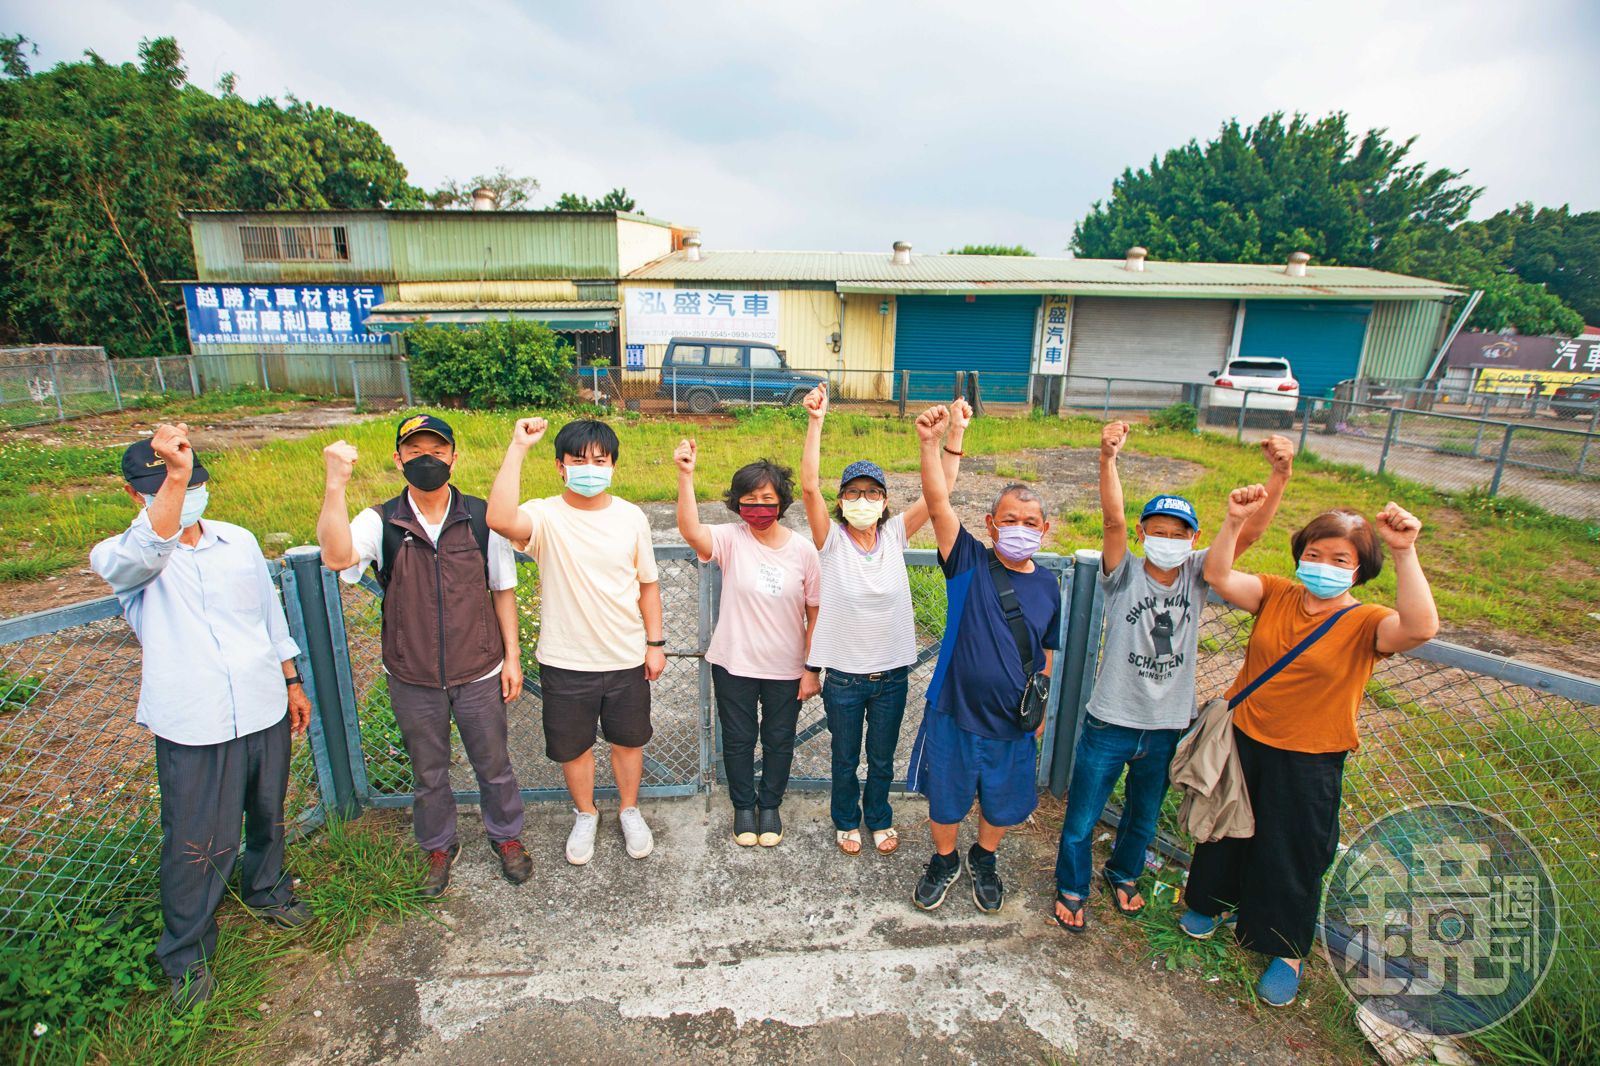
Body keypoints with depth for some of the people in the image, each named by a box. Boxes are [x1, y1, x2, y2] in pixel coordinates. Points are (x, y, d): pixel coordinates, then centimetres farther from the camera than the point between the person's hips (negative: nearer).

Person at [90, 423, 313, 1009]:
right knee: (197, 846, 7)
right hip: (193, 731, -4)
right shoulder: (120, 557, -9)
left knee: (268, 817, 22)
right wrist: (174, 477, -51)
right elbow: (148, 551, -36)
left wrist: (292, 682, 16)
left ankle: (267, 893, 49)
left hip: (265, 712, 4)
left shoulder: (239, 540, 4)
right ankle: (186, 956, 31)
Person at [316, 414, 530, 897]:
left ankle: (506, 836, 42)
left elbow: (502, 590, -1)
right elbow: (337, 557, -33)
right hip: (412, 680, 1)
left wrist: (512, 656, 0)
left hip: (479, 674, 0)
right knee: (428, 774, 20)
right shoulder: (381, 522, -11)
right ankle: (439, 848, 45)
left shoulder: (480, 517, -9)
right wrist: (336, 483, -38)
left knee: (493, 765, 17)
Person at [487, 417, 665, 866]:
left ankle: (629, 811, 45)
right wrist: (517, 447, -34)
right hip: (565, 660, -1)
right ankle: (585, 815, 45)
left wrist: (655, 642, 3)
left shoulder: (632, 517, -5)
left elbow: (647, 584, 3)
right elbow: (500, 520, -37)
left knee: (628, 740, 19)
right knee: (573, 745, 18)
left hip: (626, 659, 2)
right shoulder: (545, 516, -14)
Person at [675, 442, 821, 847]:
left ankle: (770, 806, 42)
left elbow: (815, 612, -3)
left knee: (779, 741, 18)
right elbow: (690, 530, -34)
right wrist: (685, 476, -45)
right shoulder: (731, 539, -12)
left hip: (786, 669, 1)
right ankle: (743, 806, 41)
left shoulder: (803, 549, -9)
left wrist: (812, 668, -3)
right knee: (738, 740, 17)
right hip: (734, 664, 0)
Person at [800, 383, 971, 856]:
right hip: (843, 676, -2)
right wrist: (815, 421, -36)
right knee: (845, 759, 19)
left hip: (892, 675, 2)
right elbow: (809, 485, -27)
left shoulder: (895, 534, -6)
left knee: (882, 759, 22)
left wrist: (956, 433, -24)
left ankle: (879, 818, 48)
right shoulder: (832, 539, -13)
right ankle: (846, 820, 45)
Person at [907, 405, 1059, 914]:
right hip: (954, 714, -2)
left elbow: (1046, 656, 9)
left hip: (1014, 723, 3)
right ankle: (944, 860, 46)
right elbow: (938, 504, -25)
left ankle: (984, 860, 51)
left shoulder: (1048, 585, -1)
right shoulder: (969, 562, -11)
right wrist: (930, 444, -37)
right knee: (945, 799, 16)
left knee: (1003, 804, 21)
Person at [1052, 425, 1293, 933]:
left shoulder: (1197, 574, -4)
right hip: (1109, 725, -3)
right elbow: (1113, 520, -31)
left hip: (1167, 729, 4)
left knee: (1144, 819, 26)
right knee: (1081, 822, 12)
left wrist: (1280, 475, -33)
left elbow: (1249, 532, -17)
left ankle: (1123, 873, 54)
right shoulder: (1124, 575, -14)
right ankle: (1071, 888, 38)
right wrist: (1107, 459, -47)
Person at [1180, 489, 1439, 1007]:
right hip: (1242, 740, 3)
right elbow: (1218, 576, -17)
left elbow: (1421, 627, -35)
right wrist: (1236, 522, -30)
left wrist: (1404, 554, -42)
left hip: (1307, 762, -3)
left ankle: (1287, 951, 37)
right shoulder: (1276, 595, -5)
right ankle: (1217, 901, 49)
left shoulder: (1366, 623, -14)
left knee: (1292, 856, 13)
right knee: (1227, 828, 22)